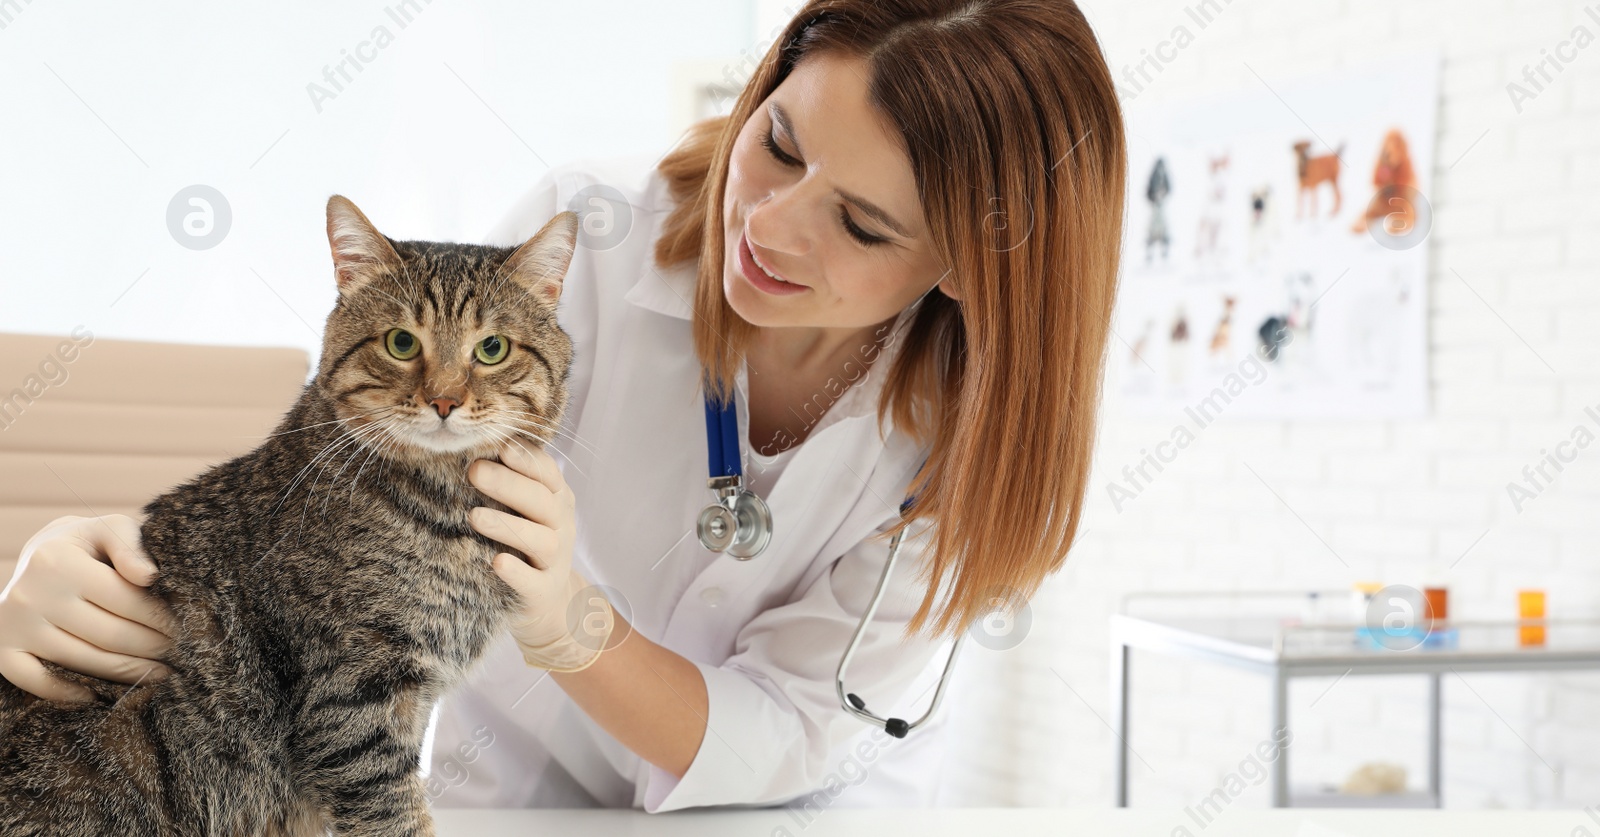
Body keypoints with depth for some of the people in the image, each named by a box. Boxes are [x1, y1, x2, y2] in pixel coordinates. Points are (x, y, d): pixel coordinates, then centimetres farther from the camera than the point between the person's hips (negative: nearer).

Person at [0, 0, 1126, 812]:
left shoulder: (975, 439, -18)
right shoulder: (583, 241, -20)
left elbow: (782, 743, -19)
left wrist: (568, 623, -36)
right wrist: (91, 562, -38)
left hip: (804, 807, -1)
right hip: (513, 785, 2)